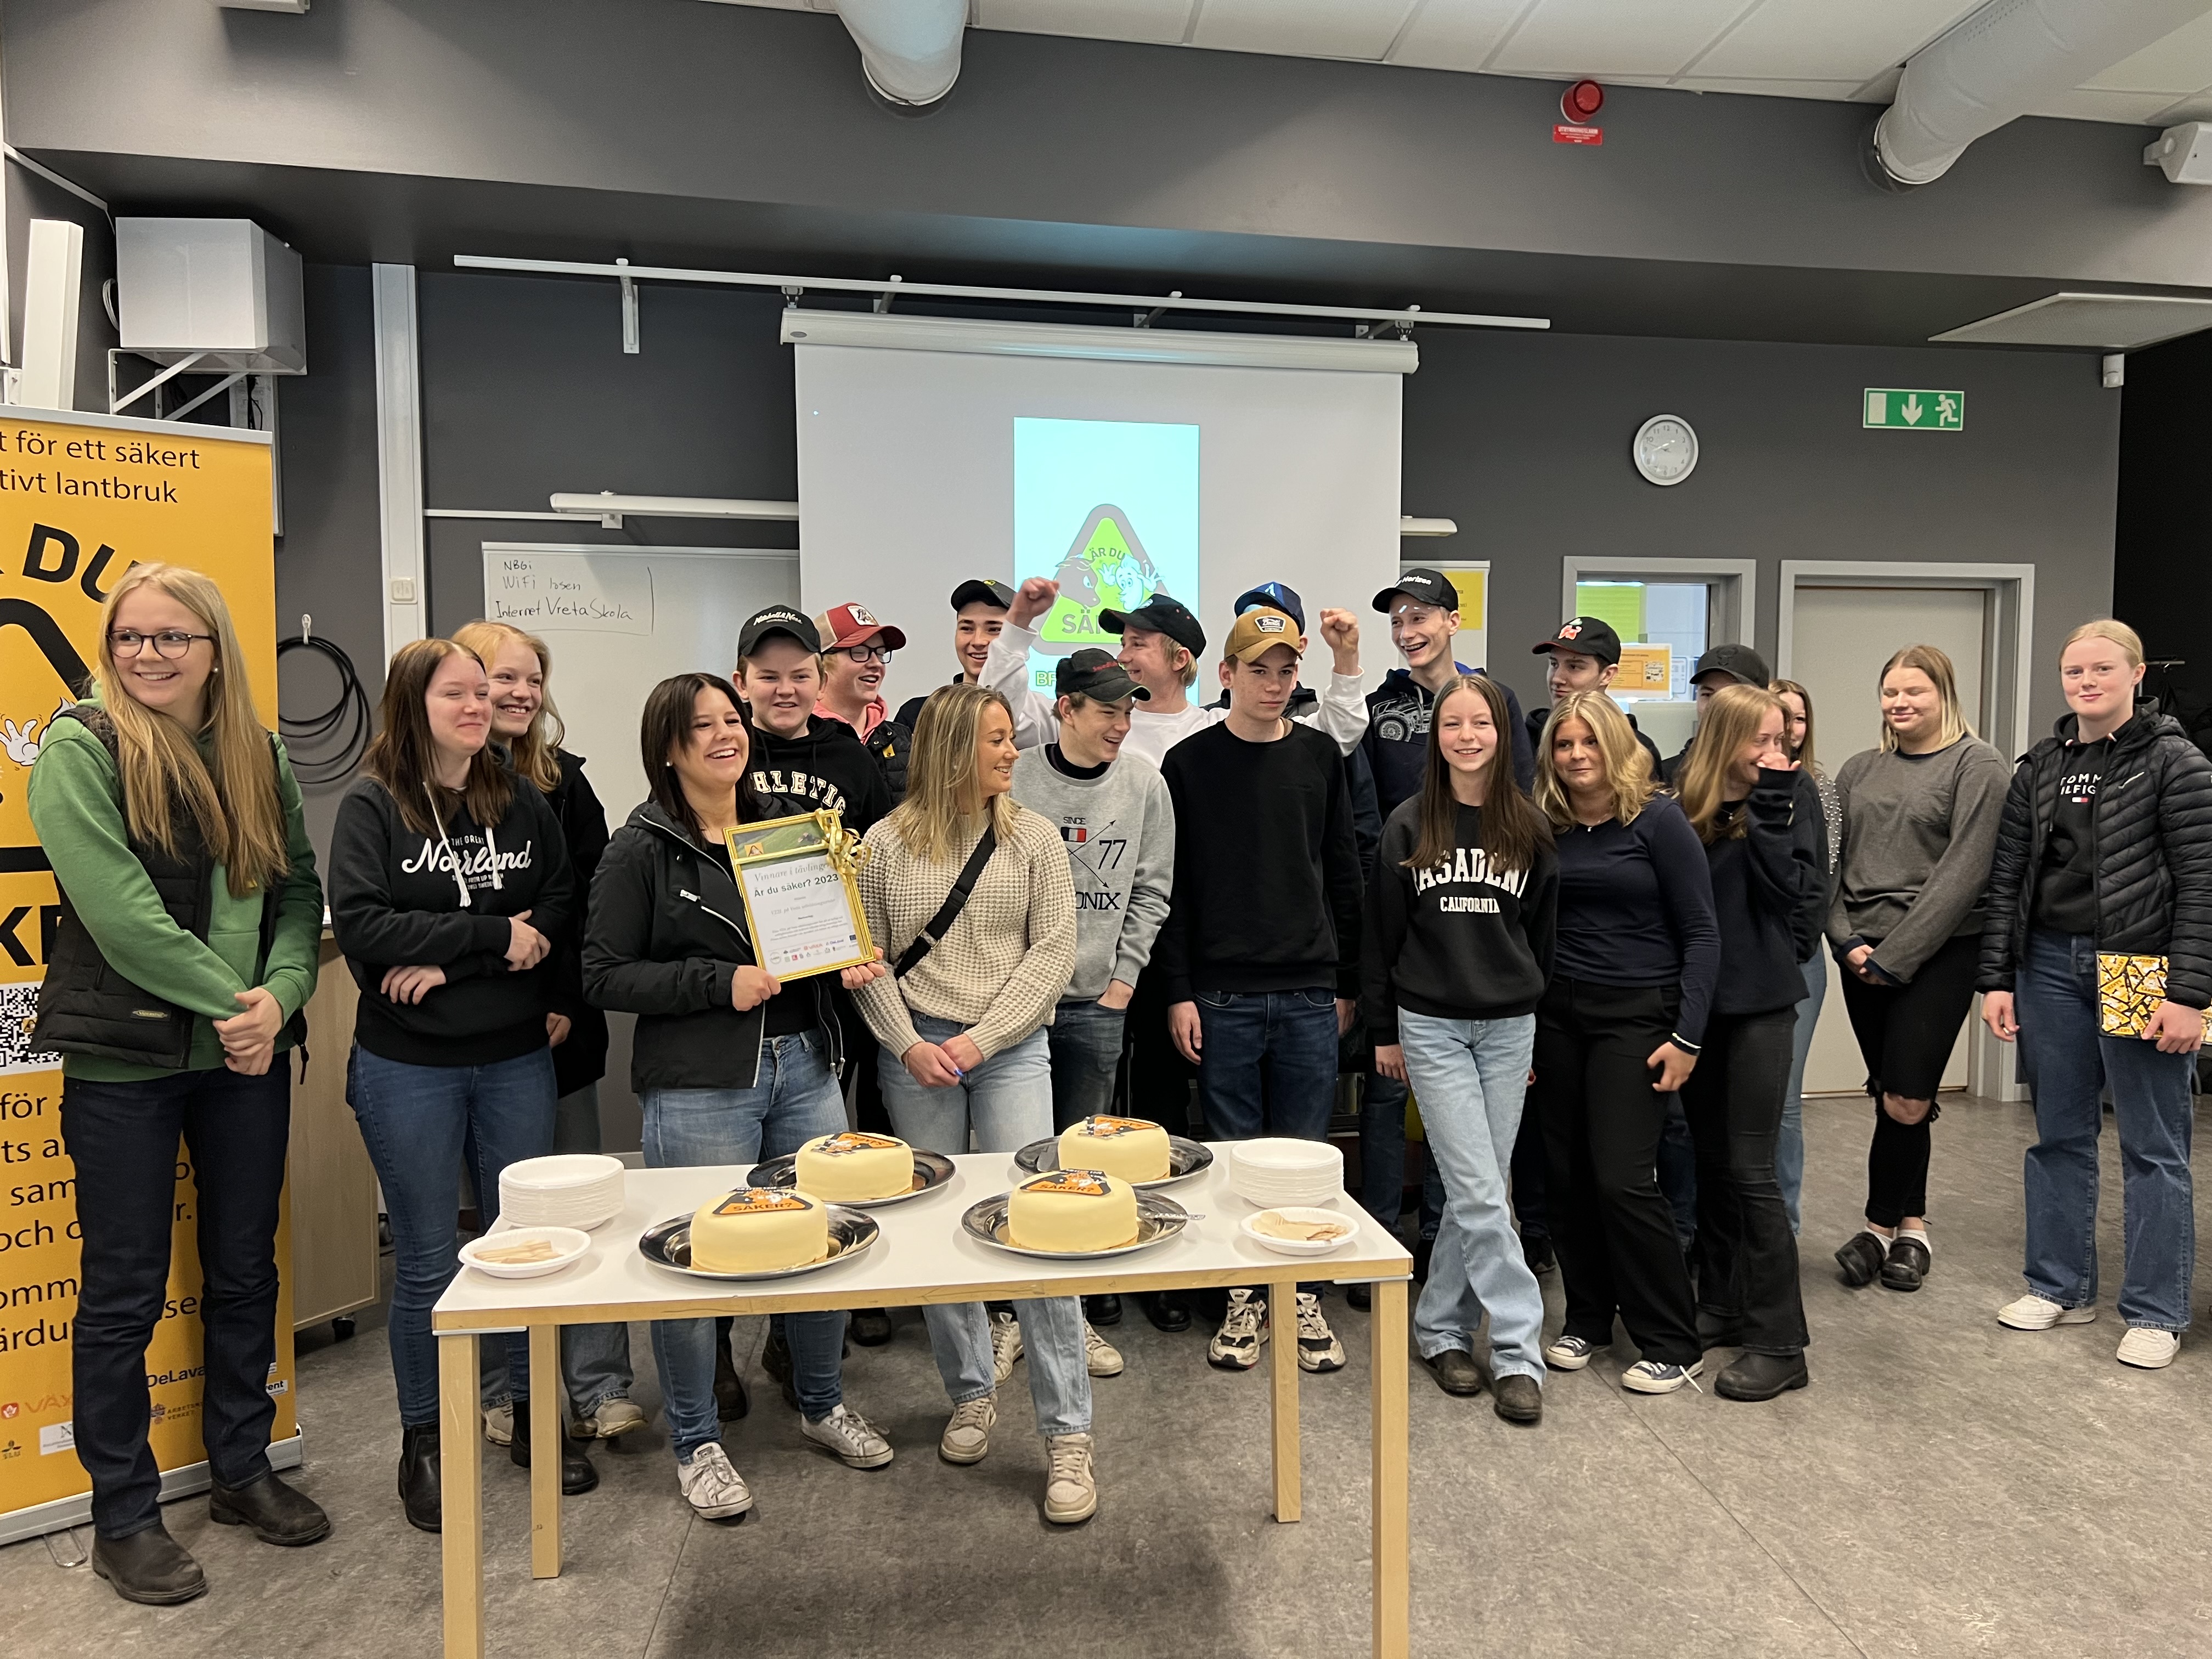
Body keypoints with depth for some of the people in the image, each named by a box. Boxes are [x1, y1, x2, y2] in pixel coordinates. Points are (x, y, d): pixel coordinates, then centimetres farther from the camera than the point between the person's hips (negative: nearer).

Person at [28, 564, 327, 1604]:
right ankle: (124, 1518, 24)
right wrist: (227, 999, -17)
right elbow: (119, 911, -16)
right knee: (125, 1293, 8)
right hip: (123, 1060, -4)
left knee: (244, 1271, 14)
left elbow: (299, 894, 4)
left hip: (248, 1054, 4)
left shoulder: (260, 756, 7)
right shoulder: (80, 750, -7)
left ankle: (242, 1471, 32)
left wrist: (278, 996, -12)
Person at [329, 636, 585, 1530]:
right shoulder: (371, 806, -6)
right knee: (426, 1263, 8)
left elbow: (558, 916, -5)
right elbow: (360, 925, -17)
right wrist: (493, 936, -18)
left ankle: (535, 1417, 30)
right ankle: (422, 1441, 28)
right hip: (408, 1068, -3)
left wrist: (451, 961, -16)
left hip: (516, 1060, 3)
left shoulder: (524, 804, 3)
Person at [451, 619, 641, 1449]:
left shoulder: (562, 780, 6)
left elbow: (595, 903, 1)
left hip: (562, 1030, 3)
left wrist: (571, 1005, -9)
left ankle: (601, 1386, 16)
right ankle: (505, 1392, 23)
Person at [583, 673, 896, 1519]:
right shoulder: (641, 849, -5)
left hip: (805, 1066, 5)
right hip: (699, 1087, -5)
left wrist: (852, 964, 0)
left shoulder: (785, 823, 10)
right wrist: (720, 983, -18)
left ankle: (822, 1403, 36)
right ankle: (696, 1442, 26)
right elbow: (605, 974, -9)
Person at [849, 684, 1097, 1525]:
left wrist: (980, 1040, -10)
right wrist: (909, 1044, -8)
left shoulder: (1034, 837, 2)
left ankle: (1067, 1437, 3)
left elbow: (1052, 952, -3)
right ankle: (971, 1393, 30)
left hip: (1010, 1050, -1)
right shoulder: (888, 842, 3)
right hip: (914, 1054, 2)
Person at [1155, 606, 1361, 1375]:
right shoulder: (1190, 763, 1)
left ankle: (1305, 1298, 22)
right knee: (1235, 1152, 7)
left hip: (1310, 992, 2)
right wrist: (1178, 992, -5)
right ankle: (1244, 1299, 21)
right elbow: (1172, 887, 0)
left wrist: (1347, 984, 8)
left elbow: (1343, 877, 10)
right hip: (1221, 994, -1)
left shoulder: (1320, 757, 8)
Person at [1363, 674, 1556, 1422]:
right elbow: (1381, 931, 2)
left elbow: (1544, 933, 8)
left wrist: (1543, 1027, 6)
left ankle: (1442, 1328, 23)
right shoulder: (1409, 825, -1)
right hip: (1430, 1024, -2)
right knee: (1479, 1191, -6)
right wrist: (1383, 1029, 2)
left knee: (1476, 1191, 7)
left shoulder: (1531, 828, 4)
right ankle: (1518, 1351, 3)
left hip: (1508, 1026, 2)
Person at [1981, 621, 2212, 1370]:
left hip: (2142, 971, -4)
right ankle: (2061, 1287, 25)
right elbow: (2007, 879, 8)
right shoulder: (2038, 769, 9)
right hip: (2050, 968, 5)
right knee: (2059, 1135, 12)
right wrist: (1996, 979, 3)